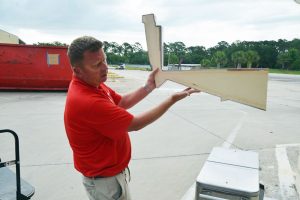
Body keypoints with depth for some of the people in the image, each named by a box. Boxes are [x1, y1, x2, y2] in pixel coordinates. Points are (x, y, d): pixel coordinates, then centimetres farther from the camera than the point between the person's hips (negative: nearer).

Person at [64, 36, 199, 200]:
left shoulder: (92, 84, -4)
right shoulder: (88, 102, -35)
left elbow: (122, 102, 9)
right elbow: (135, 124, -25)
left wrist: (148, 87, -3)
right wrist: (172, 99, -18)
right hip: (105, 180, -9)